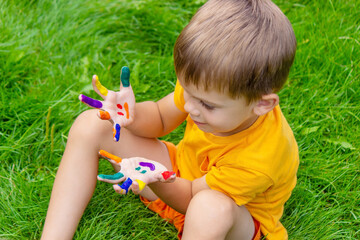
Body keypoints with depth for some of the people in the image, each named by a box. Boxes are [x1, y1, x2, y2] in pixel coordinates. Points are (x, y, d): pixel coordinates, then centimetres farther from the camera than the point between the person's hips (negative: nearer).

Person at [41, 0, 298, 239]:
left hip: (239, 218, -6)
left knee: (212, 207, -47)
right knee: (91, 125, -9)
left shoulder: (259, 161, -38)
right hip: (181, 175, 6)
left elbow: (188, 198, -23)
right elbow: (159, 118, -4)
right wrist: (131, 115, -27)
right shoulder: (208, 85, -24)